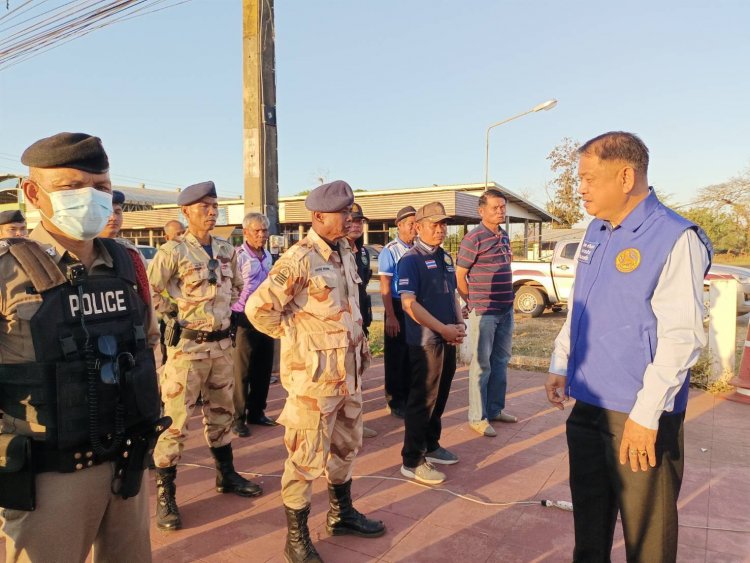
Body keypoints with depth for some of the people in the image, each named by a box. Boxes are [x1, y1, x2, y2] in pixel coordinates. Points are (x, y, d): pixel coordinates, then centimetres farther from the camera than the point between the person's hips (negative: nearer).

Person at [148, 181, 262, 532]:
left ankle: (226, 475, 34)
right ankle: (164, 494, 13)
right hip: (187, 345, -6)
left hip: (222, 343, 6)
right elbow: (149, 292, -11)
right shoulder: (173, 251, -12)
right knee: (176, 420, -2)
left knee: (221, 413, 18)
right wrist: (178, 314, -7)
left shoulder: (227, 250, 6)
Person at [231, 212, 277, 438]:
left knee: (264, 369, 13)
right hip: (245, 320, -7)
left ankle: (256, 412, 26)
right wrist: (234, 315, -16)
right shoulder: (238, 256, -13)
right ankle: (238, 418, 14)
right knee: (242, 371, 2)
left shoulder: (268, 256, 10)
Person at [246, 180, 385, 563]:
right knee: (306, 456, 4)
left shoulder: (346, 254, 8)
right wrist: (299, 336, -13)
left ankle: (341, 514, 41)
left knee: (346, 446, 21)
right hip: (314, 374, -8)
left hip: (349, 371, 9)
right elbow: (258, 308, -21)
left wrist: (358, 343, 14)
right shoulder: (299, 259, -18)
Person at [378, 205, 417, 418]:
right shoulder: (390, 251, -10)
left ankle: (409, 398, 30)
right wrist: (391, 317, -16)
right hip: (398, 307, -5)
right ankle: (396, 402, 20)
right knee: (396, 356, 6)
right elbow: (385, 287, -12)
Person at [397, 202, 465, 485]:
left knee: (440, 397, 17)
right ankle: (412, 461, 10)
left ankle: (431, 446, 33)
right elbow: (409, 303, -19)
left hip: (447, 339, 8)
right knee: (422, 400, -1)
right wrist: (442, 329, -20)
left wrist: (459, 324, 2)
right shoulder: (410, 260, -12)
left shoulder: (445, 257, 13)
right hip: (425, 340, -8)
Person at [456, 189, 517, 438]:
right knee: (481, 364, -1)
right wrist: (474, 303, -2)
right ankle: (477, 418, 9)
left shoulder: (504, 237, 11)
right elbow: (459, 275, -11)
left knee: (501, 361, 15)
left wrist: (508, 300, 14)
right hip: (484, 312, -8)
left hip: (506, 310, 8)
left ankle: (495, 409, 29)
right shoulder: (474, 238, -13)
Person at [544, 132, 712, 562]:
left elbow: (682, 337, -20)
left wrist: (646, 415, -20)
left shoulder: (676, 239, -15)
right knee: (589, 511, 21)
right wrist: (561, 365, 15)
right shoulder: (595, 233, 8)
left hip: (638, 415, -7)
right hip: (588, 404, 7)